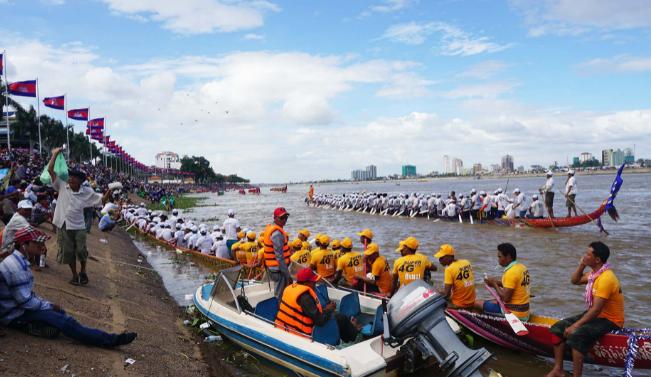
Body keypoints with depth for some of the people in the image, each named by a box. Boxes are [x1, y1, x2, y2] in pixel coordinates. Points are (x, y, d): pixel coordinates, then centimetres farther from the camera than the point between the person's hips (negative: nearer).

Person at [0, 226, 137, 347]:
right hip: (15, 314, -11)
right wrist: (49, 306, -11)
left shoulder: (19, 261, 8)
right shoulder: (15, 266, -24)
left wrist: (46, 303, 4)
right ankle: (109, 340, -21)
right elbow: (25, 301, -25)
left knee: (59, 313, 12)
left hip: (20, 307, 11)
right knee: (63, 321, -18)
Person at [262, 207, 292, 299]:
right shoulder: (277, 233, -21)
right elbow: (279, 256, -23)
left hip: (272, 267, 10)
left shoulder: (270, 228, 10)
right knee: (281, 295, -2)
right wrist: (286, 273, -19)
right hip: (278, 268, -10)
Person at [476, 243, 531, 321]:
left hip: (514, 313, -10)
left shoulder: (511, 272, -21)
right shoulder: (522, 267, 7)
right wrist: (498, 283, 8)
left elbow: (506, 298, -22)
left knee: (477, 303, -7)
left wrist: (494, 285, -8)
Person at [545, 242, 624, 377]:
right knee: (558, 328, -3)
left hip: (609, 320, -9)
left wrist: (575, 325, -25)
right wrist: (581, 265, 3)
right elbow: (575, 281, 20)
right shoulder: (594, 273, 4)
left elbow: (596, 310, -27)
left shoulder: (606, 278, -25)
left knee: (576, 335, -32)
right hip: (593, 314, 9)